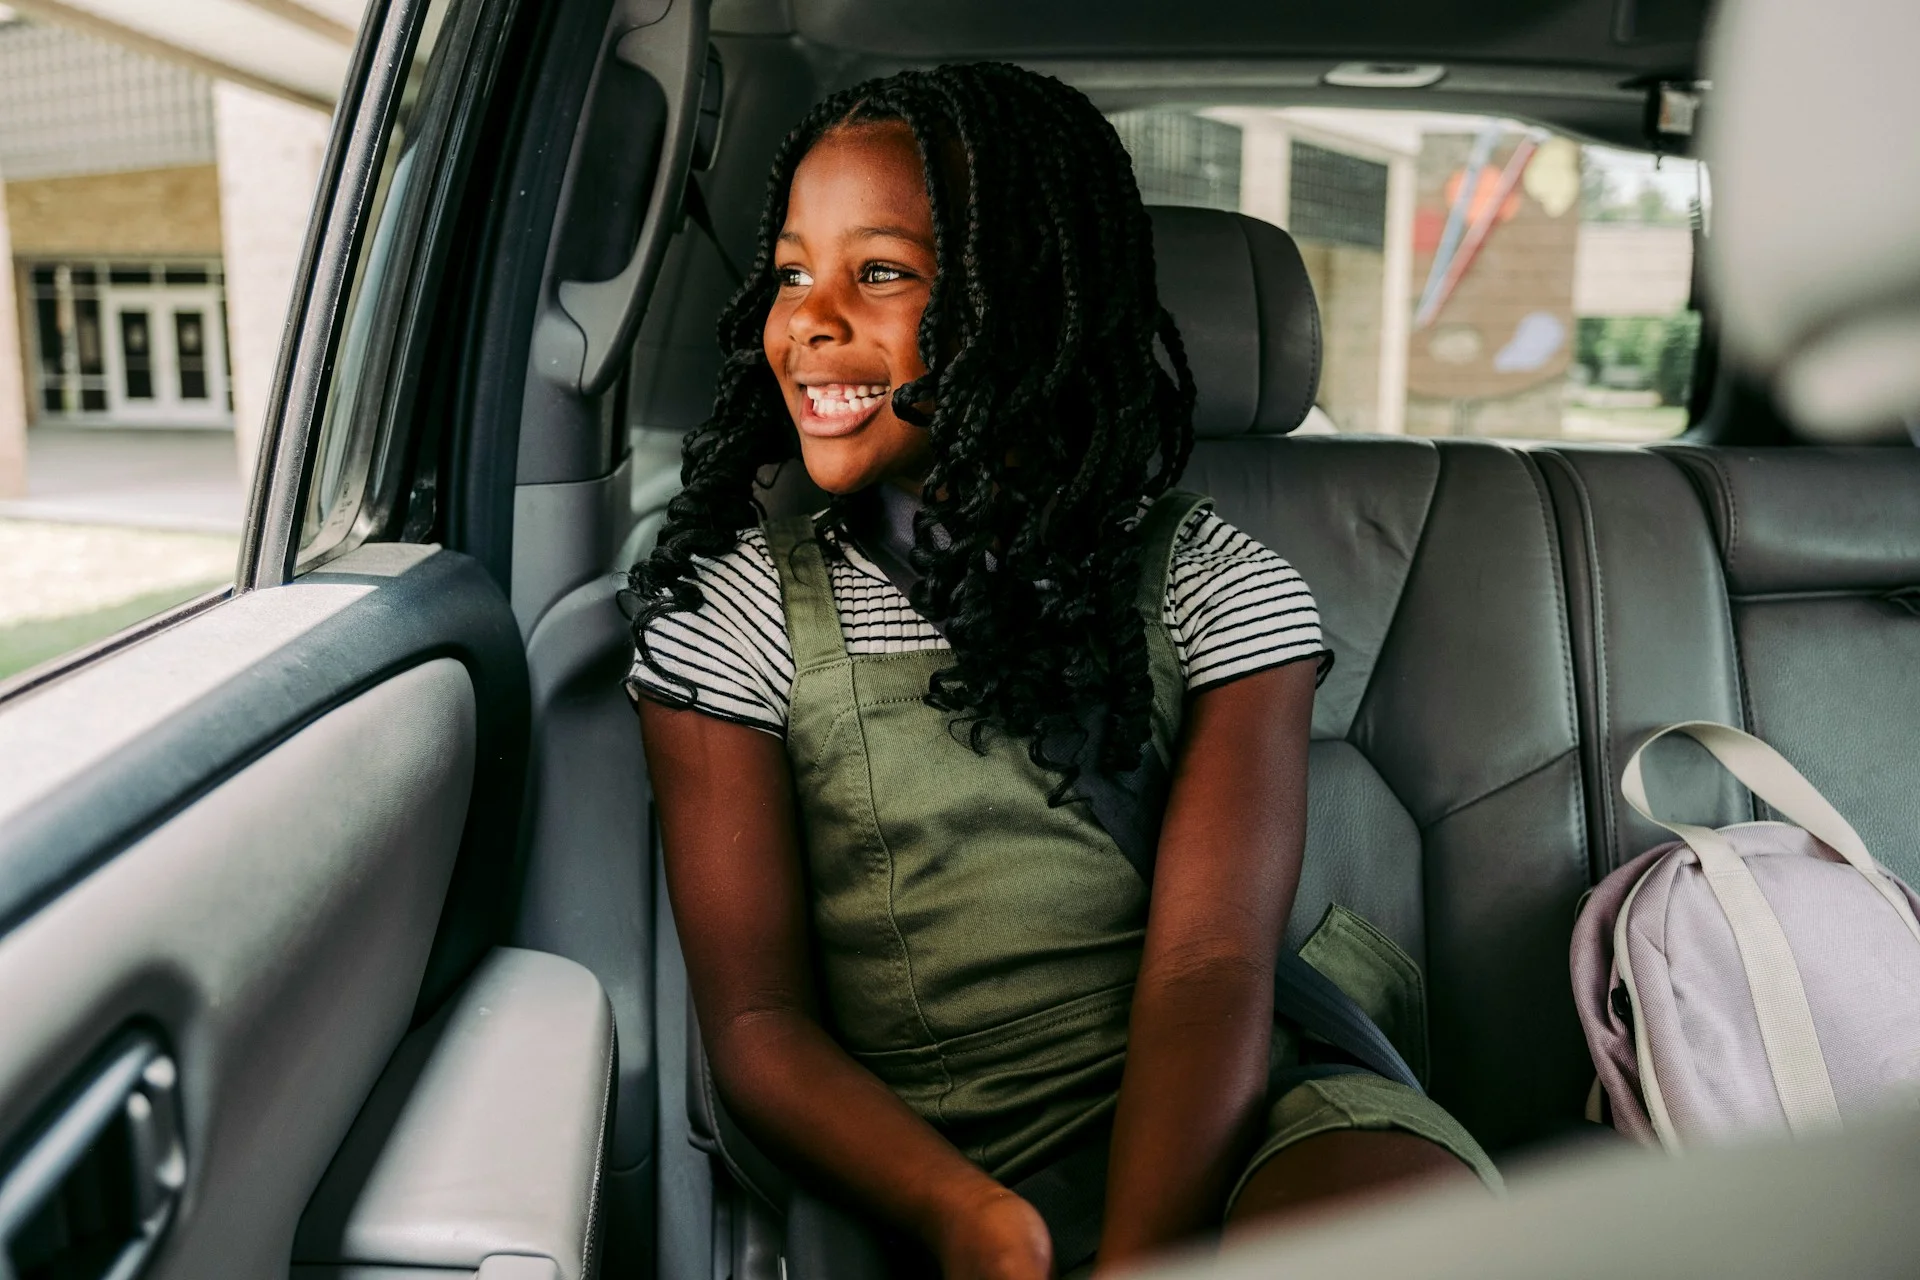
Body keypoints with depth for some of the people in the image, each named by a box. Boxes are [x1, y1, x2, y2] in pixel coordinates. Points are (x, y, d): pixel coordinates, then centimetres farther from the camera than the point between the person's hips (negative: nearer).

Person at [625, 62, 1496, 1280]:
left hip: (1193, 1135, 2)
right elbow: (756, 1018, -2)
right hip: (912, 1171, -1)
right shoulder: (731, 614, 3)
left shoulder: (1217, 589, 3)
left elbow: (1211, 970, -8)